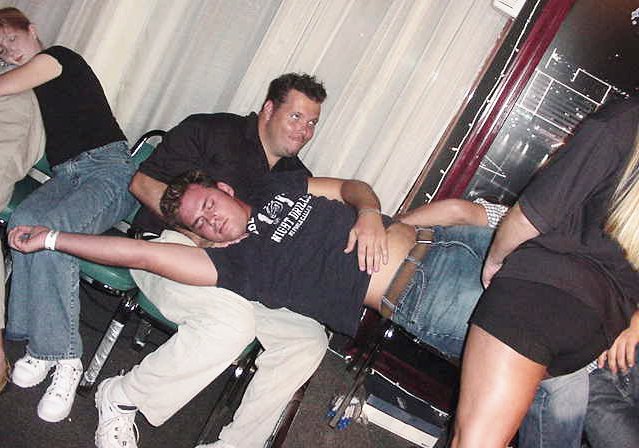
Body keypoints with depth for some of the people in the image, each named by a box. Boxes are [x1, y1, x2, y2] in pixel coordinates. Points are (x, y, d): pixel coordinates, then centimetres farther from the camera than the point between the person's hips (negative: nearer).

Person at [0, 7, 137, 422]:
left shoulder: (60, 57, 7)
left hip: (109, 167, -6)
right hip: (65, 176, 6)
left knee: (49, 226, -34)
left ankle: (64, 358, -29)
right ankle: (43, 345, -27)